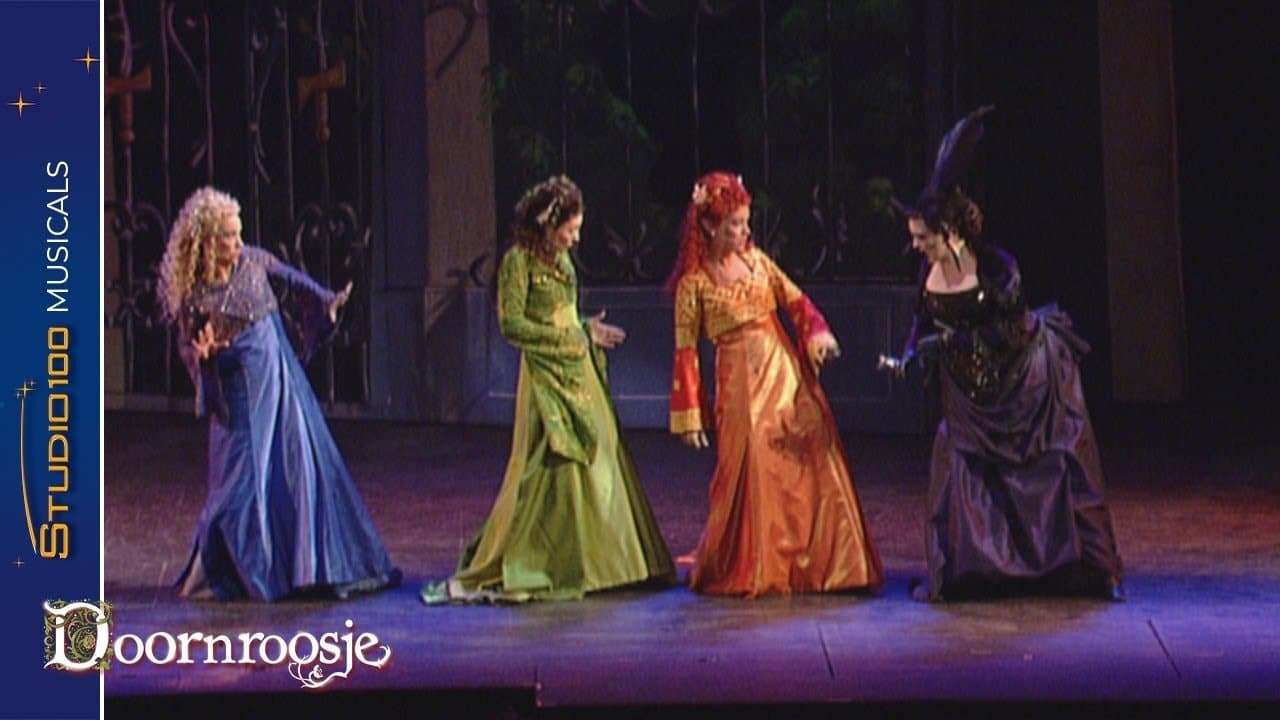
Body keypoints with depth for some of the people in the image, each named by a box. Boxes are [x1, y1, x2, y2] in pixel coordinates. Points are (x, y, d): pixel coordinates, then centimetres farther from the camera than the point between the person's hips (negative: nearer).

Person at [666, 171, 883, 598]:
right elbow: (686, 351, -4)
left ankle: (816, 563, 13)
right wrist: (690, 416, -6)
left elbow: (795, 300, 10)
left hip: (786, 373, 5)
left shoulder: (755, 259, 8)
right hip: (741, 383, -5)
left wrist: (818, 333, -11)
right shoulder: (694, 282, -5)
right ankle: (749, 572, 12)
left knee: (814, 463, 2)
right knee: (751, 474, -5)